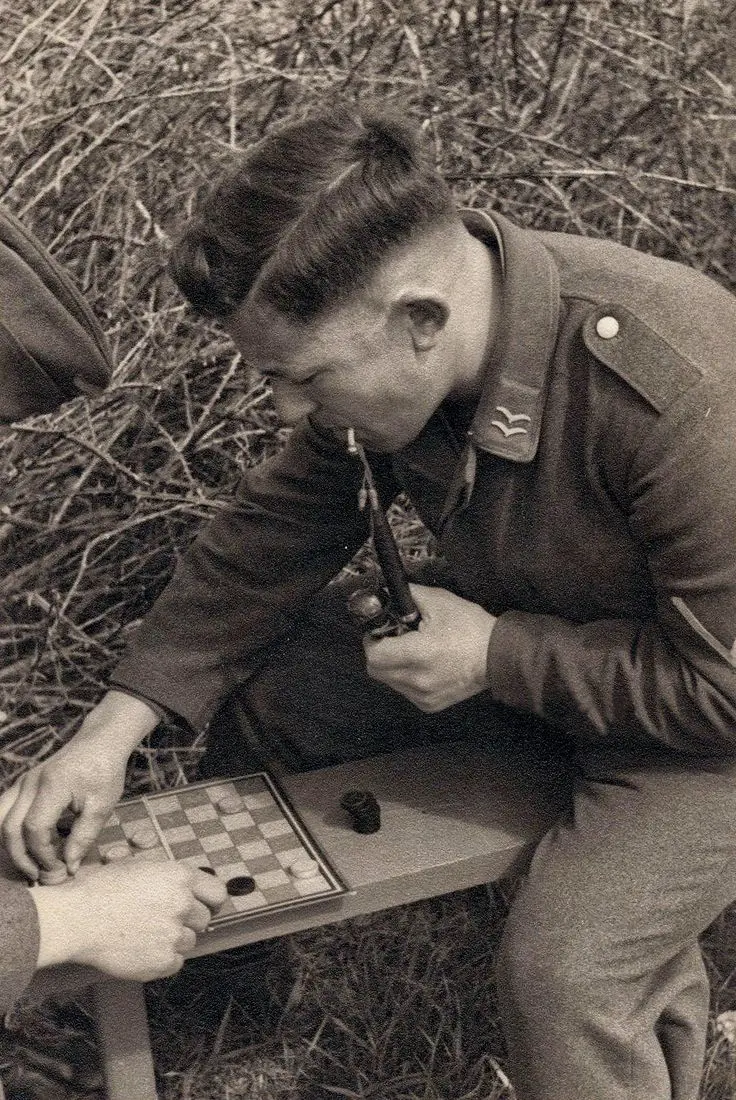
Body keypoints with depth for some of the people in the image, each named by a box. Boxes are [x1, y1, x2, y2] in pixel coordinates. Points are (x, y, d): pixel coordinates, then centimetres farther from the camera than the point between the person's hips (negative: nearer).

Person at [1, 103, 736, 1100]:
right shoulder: (386, 346, -15)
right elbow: (271, 535, -6)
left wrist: (497, 656, -25)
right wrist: (114, 729, -11)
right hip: (517, 631, 6)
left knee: (562, 974, -25)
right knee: (259, 672, 2)